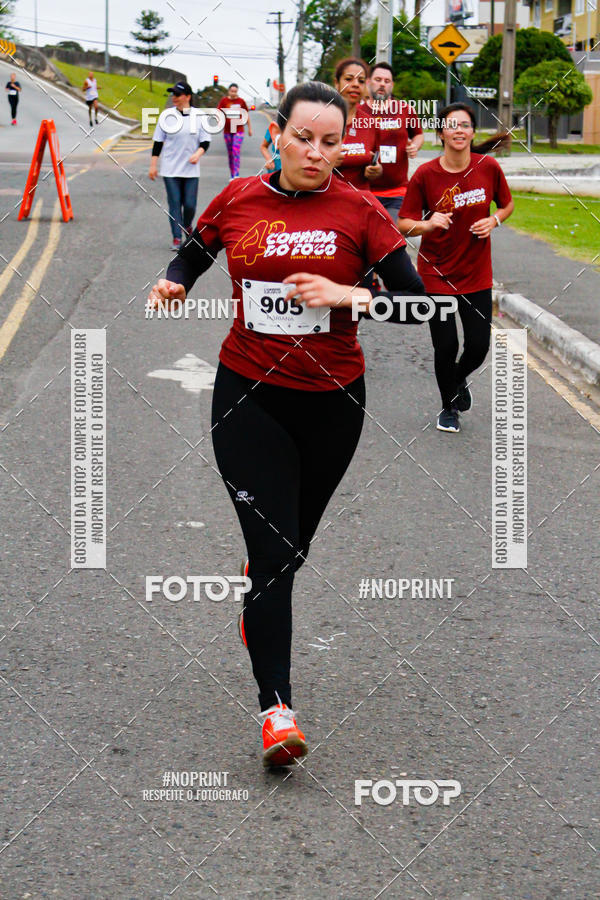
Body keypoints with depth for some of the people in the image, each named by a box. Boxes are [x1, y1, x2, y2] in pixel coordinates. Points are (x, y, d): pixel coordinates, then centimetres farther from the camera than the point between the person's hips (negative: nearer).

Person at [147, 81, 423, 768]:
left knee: (294, 539, 18)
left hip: (333, 400, 1)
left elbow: (416, 300, -6)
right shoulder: (236, 201, 0)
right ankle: (276, 706, -4)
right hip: (248, 395, -1)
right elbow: (193, 253, 20)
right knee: (273, 549, -8)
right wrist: (174, 284, -1)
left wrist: (346, 295, -20)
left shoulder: (359, 210, -5)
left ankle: (260, 590, 54)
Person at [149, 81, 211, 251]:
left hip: (191, 169, 0)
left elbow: (205, 141, 6)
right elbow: (158, 141, 6)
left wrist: (198, 153, -14)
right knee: (174, 203, -3)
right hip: (170, 169, 0)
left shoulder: (198, 116, 2)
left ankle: (187, 226, 29)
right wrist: (153, 165, 2)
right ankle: (177, 237, 4)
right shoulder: (167, 115, 2)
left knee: (190, 204, -1)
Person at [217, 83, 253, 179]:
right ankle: (232, 175, 17)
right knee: (230, 153, 8)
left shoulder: (241, 101, 2)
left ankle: (236, 175, -22)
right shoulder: (224, 100, 3)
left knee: (236, 151, -17)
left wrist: (249, 128, 16)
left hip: (238, 130, -2)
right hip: (227, 131, 2)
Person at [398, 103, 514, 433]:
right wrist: (429, 223, -28)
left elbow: (507, 204, 11)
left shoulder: (488, 167, -6)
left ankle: (459, 379, 37)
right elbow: (404, 224, -8)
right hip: (436, 273, -2)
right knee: (445, 347, 0)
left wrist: (495, 220, -10)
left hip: (477, 273, 2)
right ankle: (448, 407, 27)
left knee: (479, 345, 0)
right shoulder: (425, 174, -12)